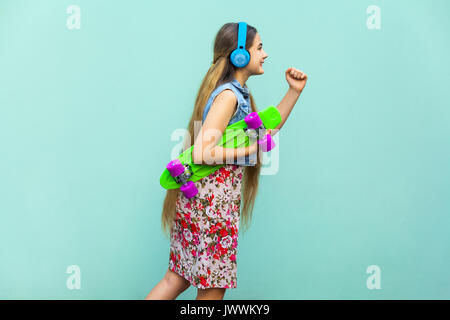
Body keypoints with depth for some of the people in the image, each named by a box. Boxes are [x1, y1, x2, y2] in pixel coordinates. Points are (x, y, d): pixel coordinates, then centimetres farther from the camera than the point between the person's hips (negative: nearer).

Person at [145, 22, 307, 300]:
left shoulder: (240, 94, 14)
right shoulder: (228, 95, -16)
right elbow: (203, 152, -25)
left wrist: (294, 92, 17)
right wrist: (251, 149, -14)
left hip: (200, 199, 9)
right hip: (212, 201, -9)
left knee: (180, 277, 16)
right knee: (213, 286, 5)